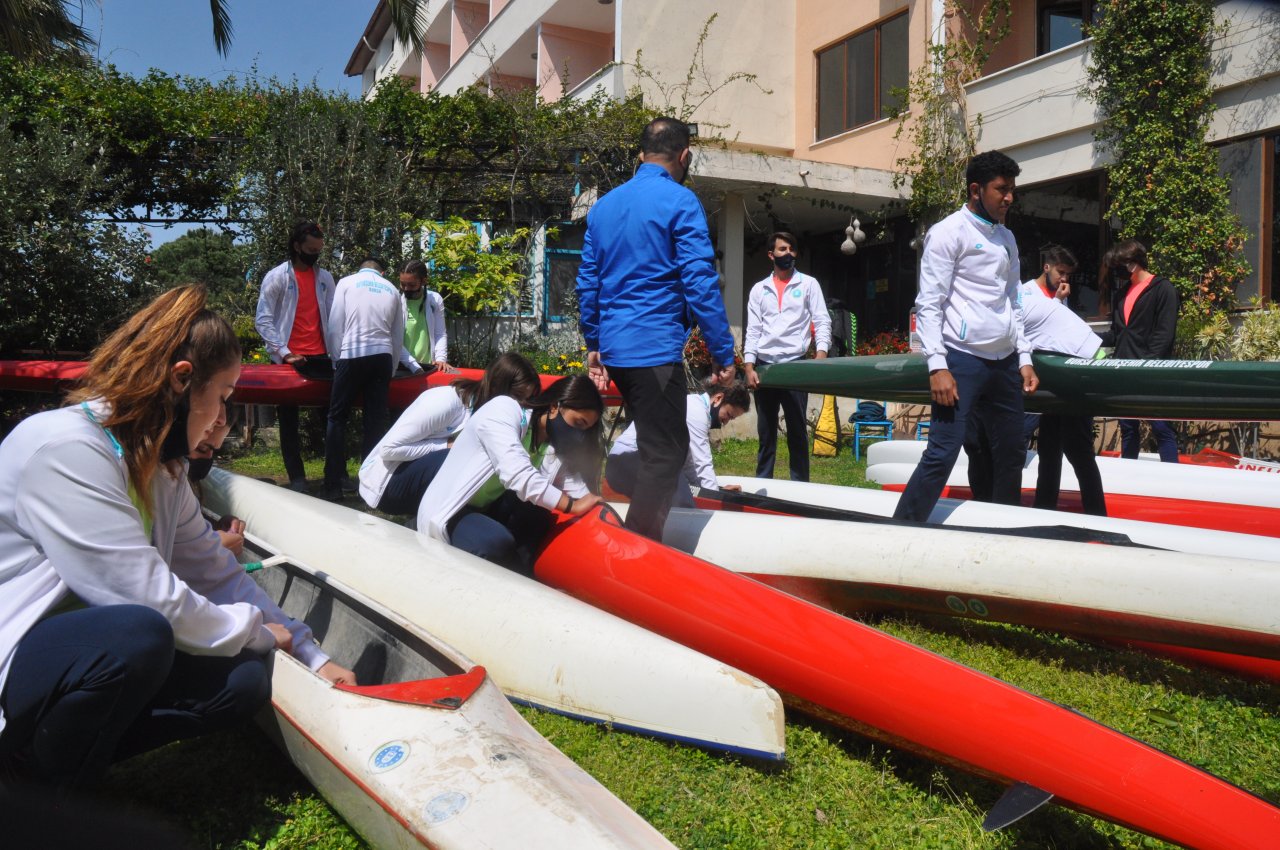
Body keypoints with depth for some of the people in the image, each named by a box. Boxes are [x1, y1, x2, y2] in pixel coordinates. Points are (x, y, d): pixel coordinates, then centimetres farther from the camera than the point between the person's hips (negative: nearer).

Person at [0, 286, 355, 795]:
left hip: (93, 661, 8)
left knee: (246, 680, -9)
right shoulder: (64, 451, -23)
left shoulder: (158, 467, 6)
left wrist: (312, 656, 8)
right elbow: (153, 599, -25)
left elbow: (217, 573, 10)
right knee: (139, 633, -35)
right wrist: (257, 631, -9)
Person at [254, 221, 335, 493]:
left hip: (321, 357, 3)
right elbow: (263, 320, -4)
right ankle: (297, 478, 10)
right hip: (289, 359, -3)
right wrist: (284, 352, -11)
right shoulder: (277, 277, -1)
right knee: (289, 422, 4)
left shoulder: (325, 278, 10)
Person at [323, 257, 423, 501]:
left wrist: (336, 359, 11)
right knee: (376, 420, 7)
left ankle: (334, 485, 1)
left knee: (337, 417, 5)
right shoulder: (392, 289, 16)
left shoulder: (346, 282, 8)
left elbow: (335, 325, 3)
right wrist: (391, 369, 26)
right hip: (382, 356, 3)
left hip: (352, 354, -2)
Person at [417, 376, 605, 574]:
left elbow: (579, 494, -2)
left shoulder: (557, 444, 2)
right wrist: (571, 505, -29)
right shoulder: (503, 410, -20)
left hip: (490, 509, 7)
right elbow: (517, 475, -33)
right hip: (448, 512, -7)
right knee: (497, 542, -34)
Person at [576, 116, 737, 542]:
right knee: (664, 454, -2)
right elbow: (700, 283, -13)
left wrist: (594, 345, 22)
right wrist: (723, 353, -8)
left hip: (614, 349, 8)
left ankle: (639, 541, 27)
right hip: (656, 350, -8)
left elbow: (587, 283, 16)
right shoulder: (681, 202, -7)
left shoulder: (603, 206, 15)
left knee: (661, 444, 20)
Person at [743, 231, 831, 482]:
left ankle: (800, 484, 7)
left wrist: (821, 353, -16)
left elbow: (822, 321, 1)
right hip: (764, 366, 2)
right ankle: (762, 483, 15)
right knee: (765, 431, 8)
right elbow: (753, 330, 8)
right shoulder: (759, 289, 13)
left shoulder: (808, 284, 8)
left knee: (797, 430, 2)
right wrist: (749, 367, -3)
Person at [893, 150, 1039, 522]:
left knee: (1011, 454, 12)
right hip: (962, 360, -8)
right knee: (941, 455, -12)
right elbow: (928, 304, -11)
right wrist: (937, 366, -19)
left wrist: (1024, 359, 14)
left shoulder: (1006, 238, 18)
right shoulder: (948, 232, -5)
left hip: (1004, 362, 8)